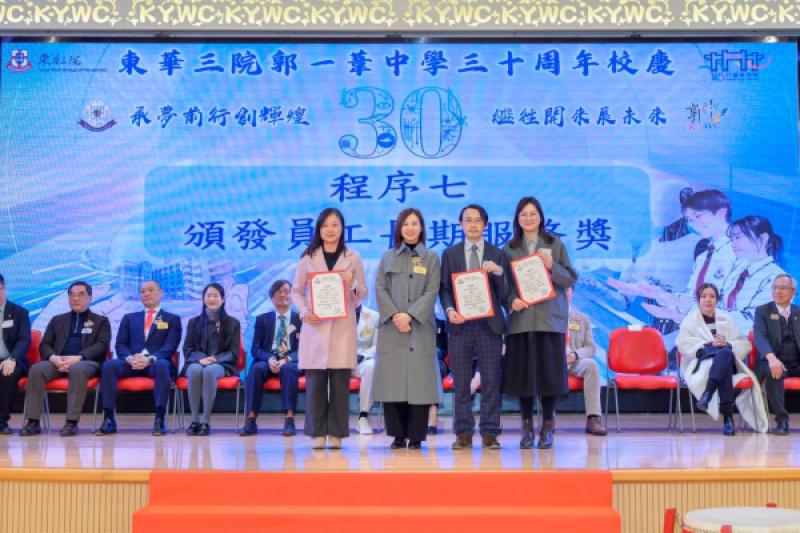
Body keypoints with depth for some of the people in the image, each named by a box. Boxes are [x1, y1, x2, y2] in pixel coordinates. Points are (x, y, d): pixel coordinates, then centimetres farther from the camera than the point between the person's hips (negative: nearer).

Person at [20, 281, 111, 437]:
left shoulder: (101, 321, 15)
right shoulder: (57, 320, 25)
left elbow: (101, 345, -1)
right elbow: (44, 345, 14)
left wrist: (78, 358, -18)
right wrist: (53, 358, -11)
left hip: (86, 362, -3)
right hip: (58, 362, 3)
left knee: (77, 370, -40)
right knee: (36, 369, -29)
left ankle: (72, 422, -39)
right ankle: (33, 422, -28)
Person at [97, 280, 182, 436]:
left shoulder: (172, 319, 17)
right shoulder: (129, 318, 25)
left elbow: (170, 347, 1)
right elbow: (120, 345, 12)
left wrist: (150, 359, -19)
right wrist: (130, 358, -13)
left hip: (156, 363, -2)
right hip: (131, 363, 2)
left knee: (162, 365, -39)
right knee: (109, 364, -30)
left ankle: (160, 420, -41)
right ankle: (108, 420, -30)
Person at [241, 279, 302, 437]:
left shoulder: (300, 319, 12)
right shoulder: (262, 319, 17)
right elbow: (256, 348, 9)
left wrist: (287, 360, -17)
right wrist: (269, 359, -14)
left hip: (292, 362, -1)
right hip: (268, 360, 2)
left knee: (288, 369, -37)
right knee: (256, 368, -33)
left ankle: (289, 420, -39)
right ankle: (251, 420, -35)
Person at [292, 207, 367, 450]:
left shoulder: (353, 258, 9)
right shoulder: (308, 258, 8)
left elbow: (363, 293, 11)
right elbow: (297, 291, 9)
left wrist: (352, 283, -10)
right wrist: (303, 311, -9)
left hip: (343, 327, 0)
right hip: (315, 326, 0)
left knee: (340, 381, 0)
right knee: (315, 381, -1)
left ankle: (336, 434, 8)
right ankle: (317, 433, 8)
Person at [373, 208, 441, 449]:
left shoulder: (431, 258, 9)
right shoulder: (388, 257, 13)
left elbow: (432, 291, -1)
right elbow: (380, 288, 4)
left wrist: (410, 315, -14)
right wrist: (394, 315, -11)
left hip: (421, 326, -1)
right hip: (391, 326, 1)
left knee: (419, 379, -5)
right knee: (392, 379, -1)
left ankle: (416, 436, 2)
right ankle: (398, 434, 8)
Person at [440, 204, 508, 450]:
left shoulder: (498, 255, 8)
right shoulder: (449, 254, 10)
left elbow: (504, 294, 3)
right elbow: (444, 289, 7)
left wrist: (499, 272, -14)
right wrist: (449, 310, -10)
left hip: (489, 324, 0)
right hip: (460, 324, 1)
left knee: (491, 381, 0)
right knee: (461, 382, 3)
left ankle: (490, 433, 6)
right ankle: (463, 433, 10)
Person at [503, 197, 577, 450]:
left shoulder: (555, 244, 7)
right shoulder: (509, 248, 9)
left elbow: (571, 279, 3)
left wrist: (552, 266, -14)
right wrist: (511, 301, -12)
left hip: (550, 318, -1)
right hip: (520, 318, 1)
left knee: (549, 373, 1)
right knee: (522, 374, 2)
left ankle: (547, 428, 11)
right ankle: (527, 427, 12)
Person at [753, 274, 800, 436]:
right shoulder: (762, 311, 6)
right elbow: (759, 337, -11)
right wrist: (771, 357, -32)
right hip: (775, 362, -3)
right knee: (772, 371, -37)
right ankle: (781, 419, -29)